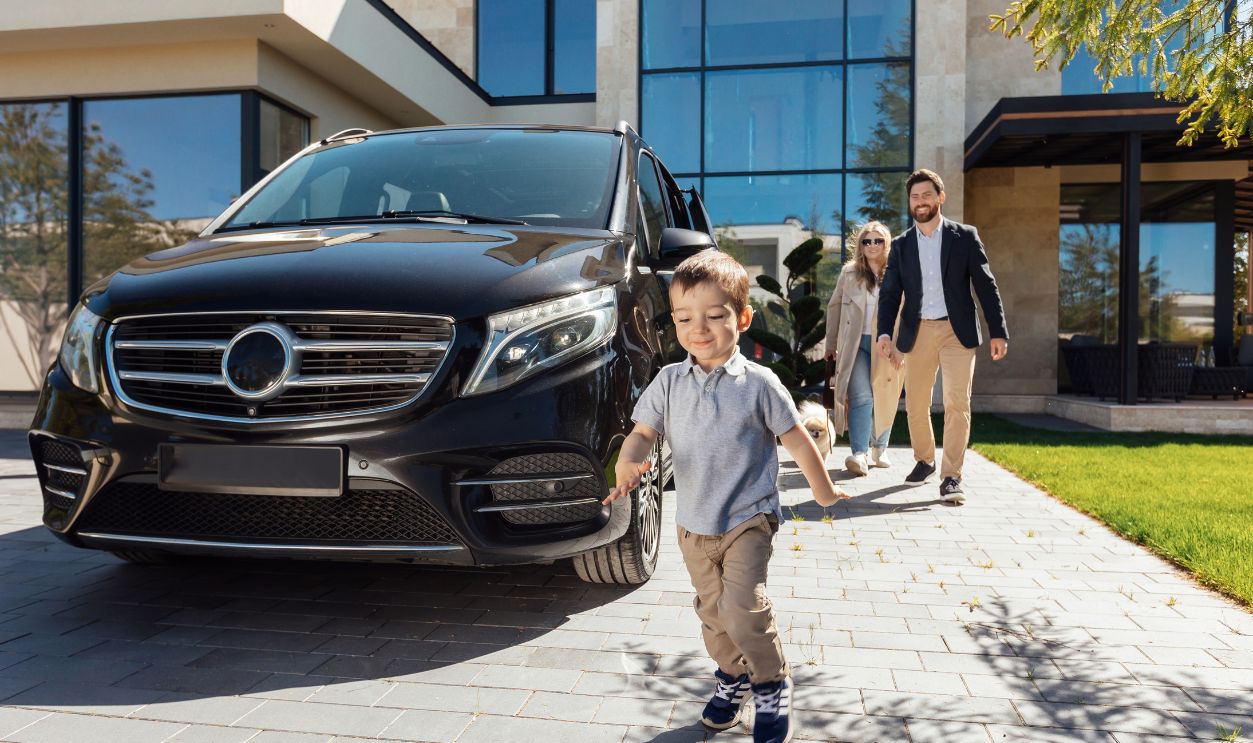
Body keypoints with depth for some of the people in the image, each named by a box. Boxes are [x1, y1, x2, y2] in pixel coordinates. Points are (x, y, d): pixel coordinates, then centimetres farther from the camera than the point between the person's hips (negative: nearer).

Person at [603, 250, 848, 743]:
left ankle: (772, 686, 10)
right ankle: (732, 676, 41)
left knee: (742, 609, -15)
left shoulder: (758, 383, -9)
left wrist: (823, 491, 8)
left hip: (748, 520, -4)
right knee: (712, 611, 16)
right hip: (693, 523, 4)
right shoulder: (669, 382, -1)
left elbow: (796, 439, -1)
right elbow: (643, 432, -1)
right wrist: (629, 461, -24)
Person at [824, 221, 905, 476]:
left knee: (884, 399, 9)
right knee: (861, 398, -12)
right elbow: (834, 307, 11)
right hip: (856, 344, 0)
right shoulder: (849, 273, 8)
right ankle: (859, 454, -17)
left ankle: (879, 449, 26)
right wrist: (831, 344, 8)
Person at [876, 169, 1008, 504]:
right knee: (915, 406, 8)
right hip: (917, 333, 2)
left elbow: (986, 285, 2)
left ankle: (951, 477, -6)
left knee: (957, 404, -10)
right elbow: (889, 293, 5)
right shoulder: (901, 245, 9)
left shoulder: (965, 236, 3)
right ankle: (924, 461, 30)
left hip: (957, 331, -2)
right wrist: (885, 332, -11)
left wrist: (998, 332, -3)